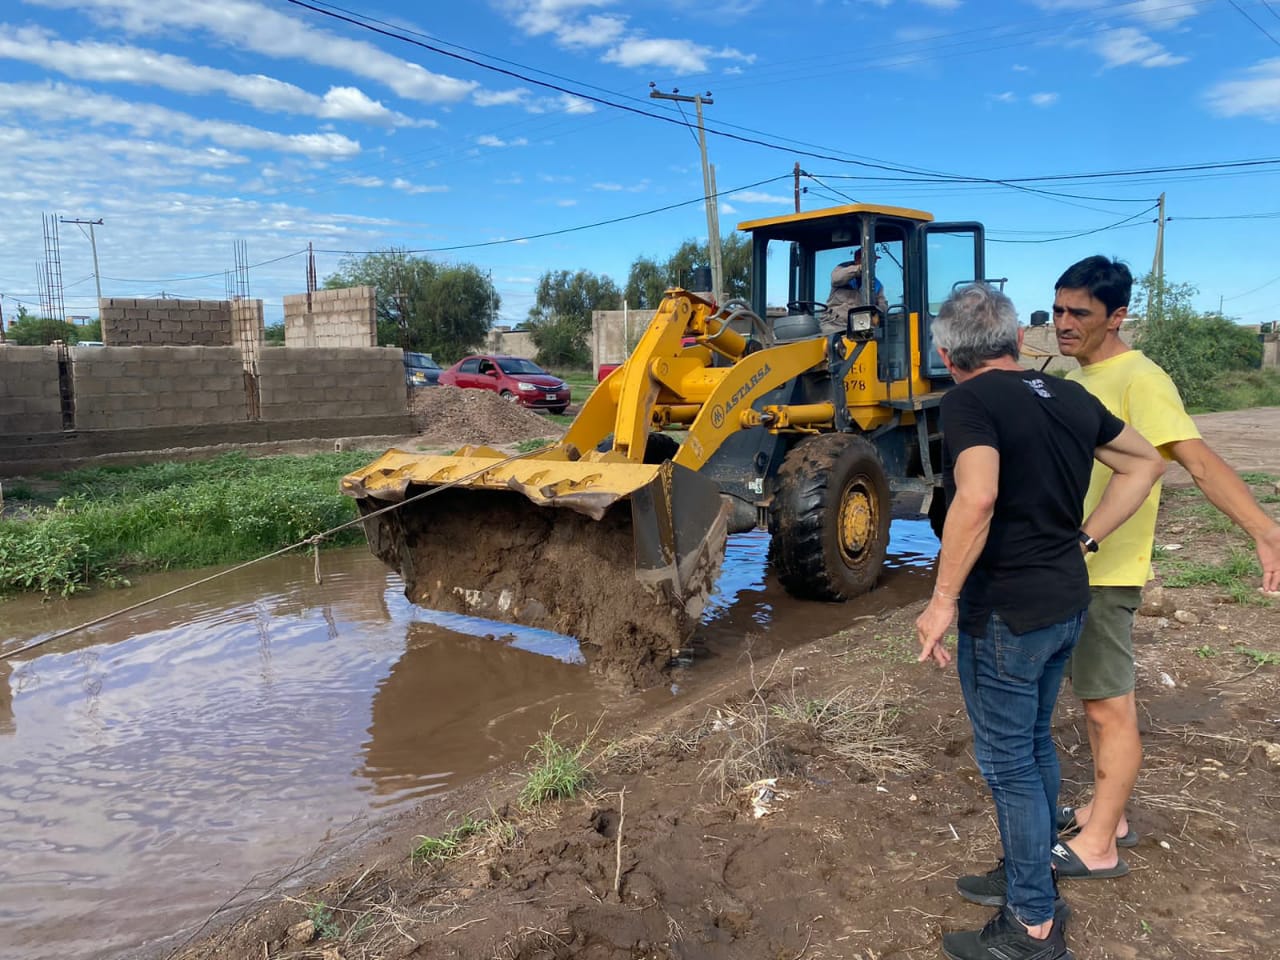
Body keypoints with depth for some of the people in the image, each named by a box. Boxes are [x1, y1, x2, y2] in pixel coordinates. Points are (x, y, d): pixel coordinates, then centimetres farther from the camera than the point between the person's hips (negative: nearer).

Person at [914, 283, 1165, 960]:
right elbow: (1145, 463, 17)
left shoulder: (970, 401, -17)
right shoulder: (1069, 396, 6)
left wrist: (943, 599, -25)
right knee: (1034, 742, 23)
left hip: (1006, 611, -8)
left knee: (1008, 764, 6)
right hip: (1067, 599, 8)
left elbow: (977, 498, -33)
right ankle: (1032, 880, 39)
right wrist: (1083, 537, 13)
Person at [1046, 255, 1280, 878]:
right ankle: (1108, 815, 32)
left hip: (1106, 572, -9)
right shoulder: (1075, 380, 11)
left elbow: (1199, 460, -29)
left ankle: (1098, 848, 12)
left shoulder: (1138, 380, -18)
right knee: (1093, 697, 18)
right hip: (1068, 565, 9)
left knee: (1110, 708, 1)